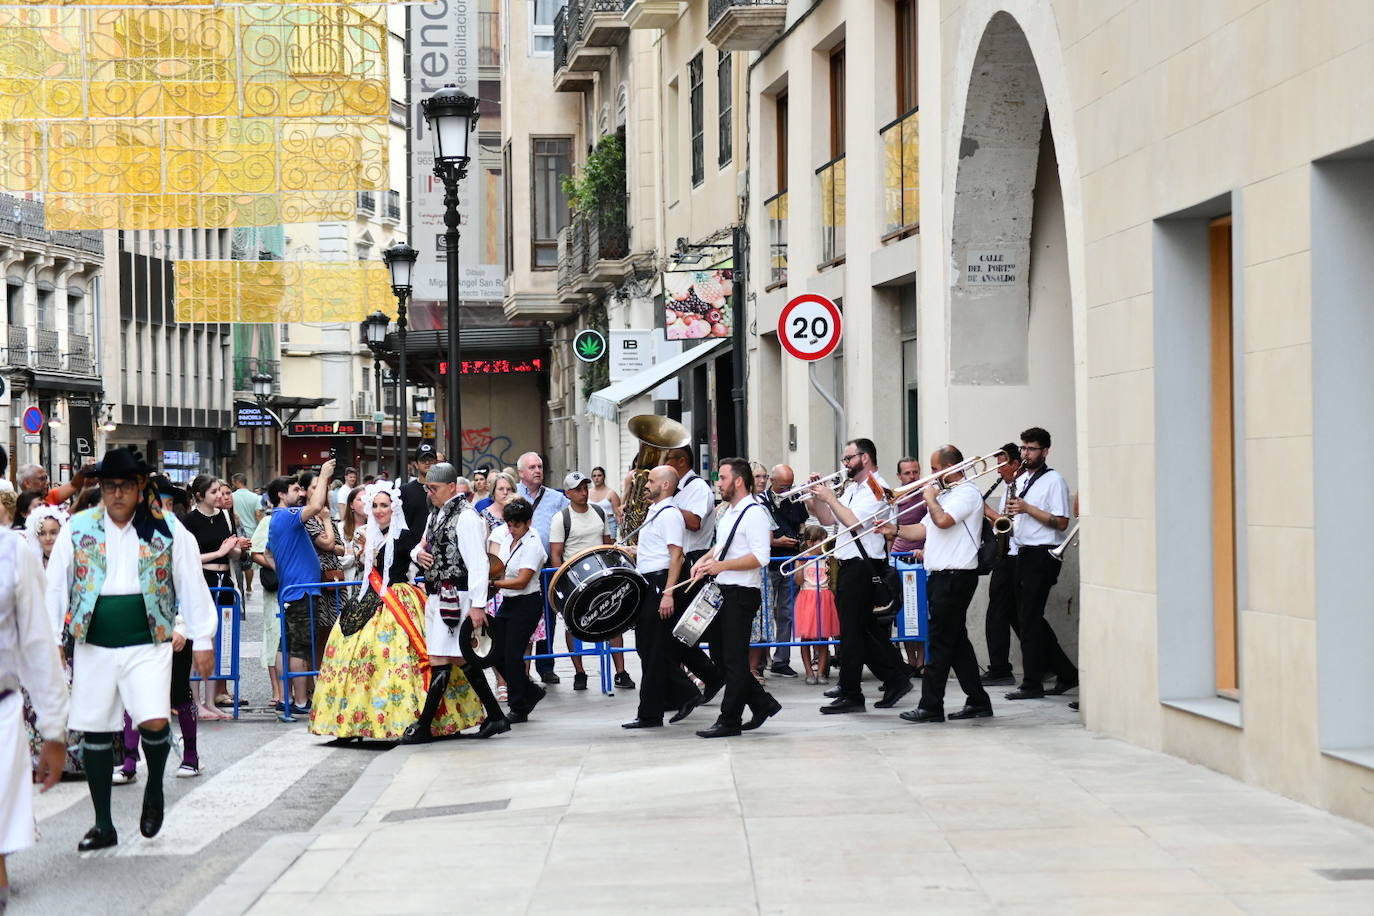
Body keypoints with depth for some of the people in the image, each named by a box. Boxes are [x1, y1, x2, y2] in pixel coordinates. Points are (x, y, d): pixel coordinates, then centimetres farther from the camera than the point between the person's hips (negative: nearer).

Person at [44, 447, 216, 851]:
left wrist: (202, 640, 0)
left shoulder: (167, 529, 1)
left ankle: (154, 788, 13)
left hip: (147, 645, -2)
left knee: (154, 722, -18)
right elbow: (56, 587, 5)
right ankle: (103, 825, 18)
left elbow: (191, 586, 3)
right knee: (95, 732, 5)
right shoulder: (78, 528, 3)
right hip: (93, 646, 2)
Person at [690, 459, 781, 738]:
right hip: (724, 591, 10)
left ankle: (729, 721, 2)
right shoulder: (728, 512, 15)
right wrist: (705, 559, 10)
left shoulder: (754, 513, -14)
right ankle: (763, 704, 21)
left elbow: (761, 557, -23)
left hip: (742, 594, -10)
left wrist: (721, 565, -26)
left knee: (734, 659, -3)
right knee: (722, 655, 12)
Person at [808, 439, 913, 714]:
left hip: (863, 566, -10)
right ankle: (896, 680, 18)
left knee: (852, 632, -7)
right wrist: (817, 497, 3)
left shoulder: (876, 489, -11)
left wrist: (830, 498, -15)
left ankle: (850, 695, -4)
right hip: (849, 566, 10)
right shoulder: (852, 489, 18)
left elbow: (854, 523, -21)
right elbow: (827, 520, 18)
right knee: (866, 631, 12)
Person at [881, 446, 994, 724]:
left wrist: (930, 499, -9)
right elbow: (924, 529, 20)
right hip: (940, 576, 10)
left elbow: (942, 520, -27)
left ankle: (930, 706, -6)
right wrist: (896, 529, 6)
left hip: (956, 576, -10)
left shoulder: (967, 493, -11)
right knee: (956, 641, 11)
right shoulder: (944, 494, 20)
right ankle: (977, 702, 16)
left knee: (940, 642, -8)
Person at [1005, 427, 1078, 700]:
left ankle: (1032, 684, -2)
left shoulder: (1054, 480, -7)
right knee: (1028, 618, 9)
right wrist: (1009, 520, 4)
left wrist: (1027, 508, -19)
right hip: (1023, 553, 9)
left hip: (1043, 555, -9)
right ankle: (1066, 674, 18)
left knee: (1030, 619, -8)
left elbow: (1061, 522, -14)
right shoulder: (1021, 479, 17)